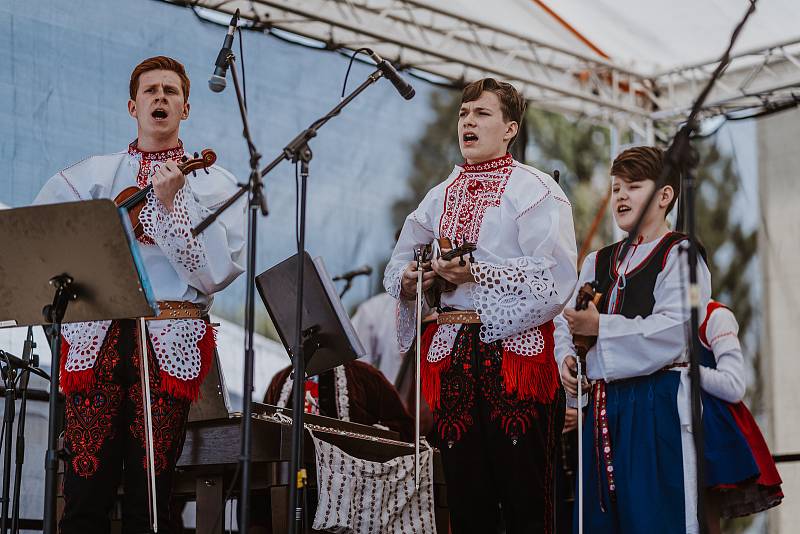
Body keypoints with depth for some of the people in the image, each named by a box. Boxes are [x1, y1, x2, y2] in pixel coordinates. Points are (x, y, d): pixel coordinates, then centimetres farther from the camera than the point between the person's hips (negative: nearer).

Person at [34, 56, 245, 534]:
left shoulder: (214, 184, 11)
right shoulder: (93, 175, 19)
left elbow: (217, 270, -3)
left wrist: (171, 202, -11)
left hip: (169, 340, -1)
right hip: (97, 332, 1)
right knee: (86, 493, -6)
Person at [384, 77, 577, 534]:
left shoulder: (534, 189, 0)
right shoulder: (440, 197, 19)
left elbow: (556, 278, -12)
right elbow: (397, 270, 23)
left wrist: (479, 275, -17)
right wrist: (411, 281, 0)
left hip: (514, 355, -6)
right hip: (452, 359, 6)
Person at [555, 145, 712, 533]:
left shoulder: (680, 255, -4)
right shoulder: (597, 263, 19)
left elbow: (674, 330, -17)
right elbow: (566, 321, 19)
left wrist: (600, 326, -17)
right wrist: (566, 357, -3)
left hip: (656, 403, -7)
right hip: (603, 406, 7)